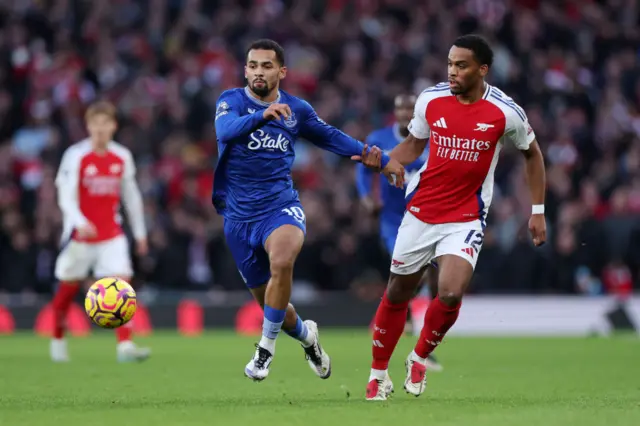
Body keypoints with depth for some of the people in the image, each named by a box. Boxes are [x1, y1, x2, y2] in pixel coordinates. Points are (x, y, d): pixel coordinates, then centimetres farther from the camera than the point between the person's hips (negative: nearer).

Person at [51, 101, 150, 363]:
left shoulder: (122, 157, 3)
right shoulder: (76, 156, -10)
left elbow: (131, 196, 13)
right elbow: (66, 196, -16)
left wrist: (140, 232, 16)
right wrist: (80, 223, -33)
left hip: (111, 234, 2)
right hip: (80, 233, -2)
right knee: (68, 287, 9)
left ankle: (125, 346, -20)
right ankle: (58, 340, 31)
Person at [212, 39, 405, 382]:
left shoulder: (296, 110, 5)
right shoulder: (231, 101, -4)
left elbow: (329, 136, 22)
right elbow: (226, 131, -27)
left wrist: (381, 160, 22)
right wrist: (262, 115, -46)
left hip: (281, 207, 0)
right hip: (239, 216, 0)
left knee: (281, 261, -33)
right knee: (266, 299, 6)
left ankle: (265, 348, -20)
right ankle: (306, 337, 39)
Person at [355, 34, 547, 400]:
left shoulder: (505, 112, -12)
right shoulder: (430, 100, -6)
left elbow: (532, 153, 5)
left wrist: (538, 211, 5)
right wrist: (382, 161, -9)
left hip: (466, 220, -3)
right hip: (421, 212, 3)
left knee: (450, 294, -20)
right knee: (398, 292, 10)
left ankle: (420, 358, 9)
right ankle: (379, 373, 29)